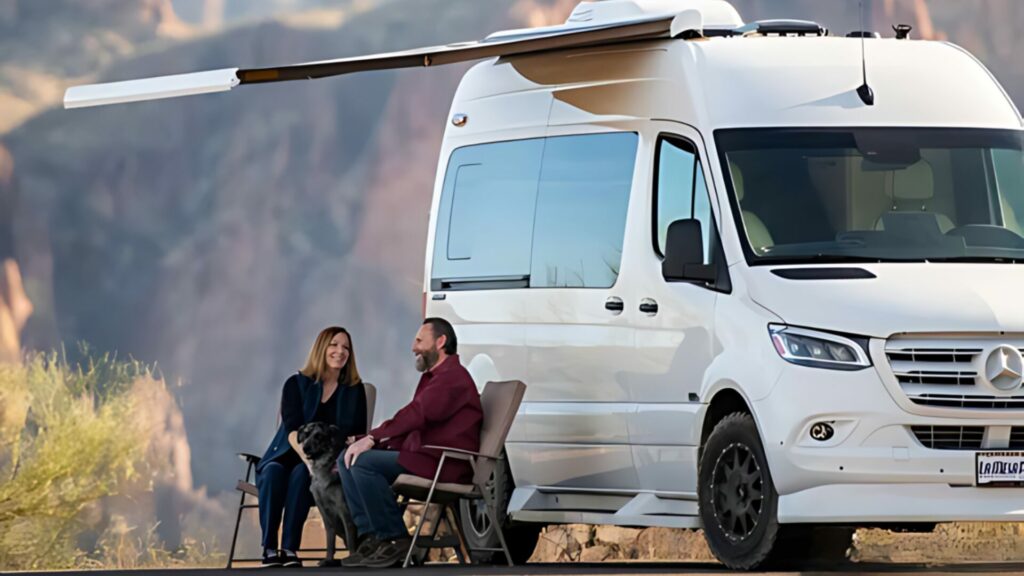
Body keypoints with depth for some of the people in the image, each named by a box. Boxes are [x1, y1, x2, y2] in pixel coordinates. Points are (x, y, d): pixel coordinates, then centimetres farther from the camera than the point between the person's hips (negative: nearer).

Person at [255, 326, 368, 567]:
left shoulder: (354, 390, 7)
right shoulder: (296, 384, 2)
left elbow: (356, 433, -1)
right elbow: (292, 429, -13)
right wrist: (309, 459, -32)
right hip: (287, 456, 0)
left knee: (301, 474, -34)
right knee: (273, 472, -34)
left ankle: (289, 548, -39)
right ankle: (269, 548, -36)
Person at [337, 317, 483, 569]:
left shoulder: (453, 377, -11)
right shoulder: (432, 377, 24)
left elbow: (417, 414, -23)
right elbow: (412, 421, 19)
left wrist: (373, 438, -25)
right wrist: (374, 441, 5)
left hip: (445, 465, -11)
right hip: (422, 456, 11)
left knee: (363, 462, -24)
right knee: (347, 459, 4)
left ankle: (396, 539, -17)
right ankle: (369, 538, -5)